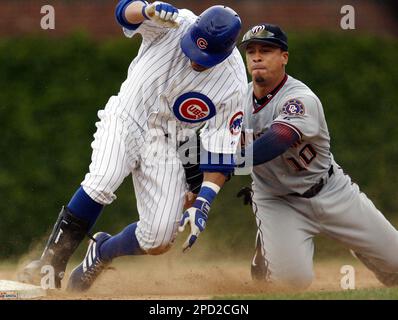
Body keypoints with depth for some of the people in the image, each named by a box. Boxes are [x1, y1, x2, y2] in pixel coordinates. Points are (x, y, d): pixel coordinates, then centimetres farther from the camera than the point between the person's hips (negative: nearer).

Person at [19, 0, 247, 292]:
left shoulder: (233, 86, -17)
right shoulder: (175, 25, -16)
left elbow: (221, 150, -13)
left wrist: (203, 203, -22)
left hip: (167, 145, 1)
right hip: (126, 119, -1)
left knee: (159, 239, -10)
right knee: (103, 180, -32)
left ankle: (101, 253, 22)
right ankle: (51, 263, -21)